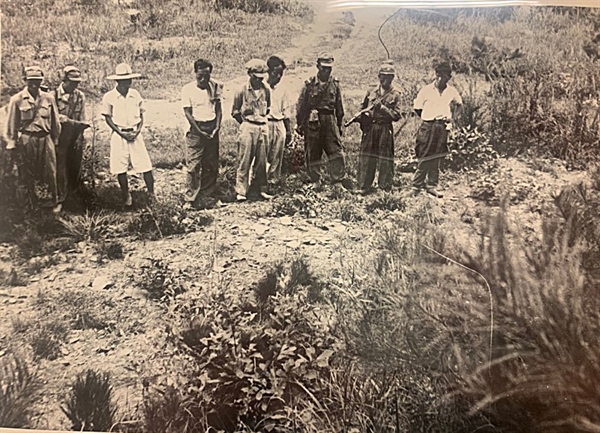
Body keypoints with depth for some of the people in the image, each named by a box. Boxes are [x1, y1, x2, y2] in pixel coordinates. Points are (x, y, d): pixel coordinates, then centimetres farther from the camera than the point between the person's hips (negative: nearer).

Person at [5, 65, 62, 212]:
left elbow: (55, 121, 12)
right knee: (27, 175, 6)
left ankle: (50, 203, 17)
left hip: (45, 140, 2)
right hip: (26, 141, -2)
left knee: (49, 173, 4)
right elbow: (12, 124, 1)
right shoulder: (17, 100, -3)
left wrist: (55, 140, 13)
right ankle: (30, 206, 18)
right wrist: (12, 143, 0)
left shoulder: (48, 98, 5)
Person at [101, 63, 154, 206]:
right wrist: (121, 133, -10)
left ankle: (152, 195, 7)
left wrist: (137, 131, -7)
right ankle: (126, 197, 18)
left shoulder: (135, 94, 2)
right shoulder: (109, 96, -5)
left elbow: (141, 116, 8)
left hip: (135, 134, 2)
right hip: (119, 135, -1)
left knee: (146, 165, -3)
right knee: (120, 168, 3)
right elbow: (108, 118, -1)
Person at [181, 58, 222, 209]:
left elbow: (218, 109, 8)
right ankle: (191, 200, -1)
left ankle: (206, 195, 21)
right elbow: (188, 113, -7)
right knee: (193, 166, -6)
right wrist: (200, 131, -12)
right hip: (196, 130, -4)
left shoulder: (215, 87, 5)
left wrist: (217, 127, -5)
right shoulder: (188, 89, -6)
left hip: (212, 128, 4)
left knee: (211, 165, 9)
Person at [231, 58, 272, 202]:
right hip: (248, 128, -4)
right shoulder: (242, 91, -5)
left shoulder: (266, 90, 5)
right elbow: (235, 112, 3)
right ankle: (240, 191, 0)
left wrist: (262, 119, 12)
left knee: (262, 161, 8)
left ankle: (262, 189, 16)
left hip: (263, 127, 4)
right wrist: (245, 123, 1)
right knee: (244, 161, -3)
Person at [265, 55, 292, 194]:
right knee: (263, 155, -6)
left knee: (277, 157, 6)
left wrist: (289, 129, 16)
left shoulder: (282, 87, 12)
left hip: (279, 124, 5)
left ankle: (273, 182, 15)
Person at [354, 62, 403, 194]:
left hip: (385, 130, -2)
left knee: (385, 161, 0)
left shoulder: (395, 95, 2)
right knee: (366, 159, 4)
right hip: (369, 129, 3)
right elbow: (362, 109, 21)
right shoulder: (371, 92, 11)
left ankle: (385, 189, 10)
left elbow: (397, 116, -6)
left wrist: (382, 108, -16)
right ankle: (363, 187, 13)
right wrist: (363, 116, 0)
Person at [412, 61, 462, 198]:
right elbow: (417, 108, 3)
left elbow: (458, 103, 24)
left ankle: (431, 186, 15)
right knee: (425, 158, -5)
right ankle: (416, 186, 2)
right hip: (428, 127, -3)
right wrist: (429, 119, 2)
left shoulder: (452, 91, 4)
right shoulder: (426, 90, -5)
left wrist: (449, 115, 11)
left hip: (442, 128, 3)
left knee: (436, 159, 7)